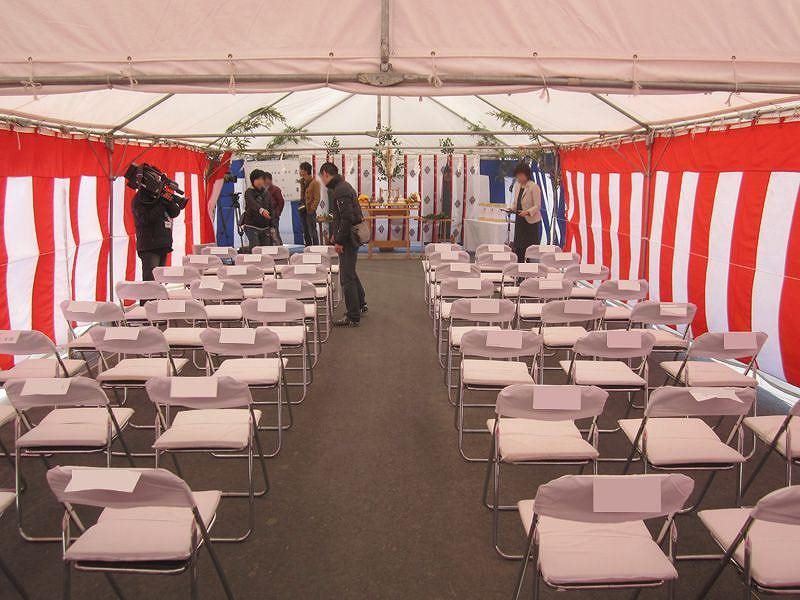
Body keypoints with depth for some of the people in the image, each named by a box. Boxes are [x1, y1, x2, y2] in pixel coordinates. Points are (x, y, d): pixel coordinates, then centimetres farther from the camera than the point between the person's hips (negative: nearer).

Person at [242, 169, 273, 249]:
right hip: (251, 227, -5)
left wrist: (272, 227, 6)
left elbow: (271, 212, 13)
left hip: (265, 227, 5)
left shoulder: (267, 194, 10)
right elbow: (252, 203, -28)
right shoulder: (249, 192, -6)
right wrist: (261, 210, -48)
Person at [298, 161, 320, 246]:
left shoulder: (315, 182, -10)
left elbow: (317, 198, -12)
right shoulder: (302, 181, 13)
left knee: (312, 231, -6)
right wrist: (301, 204, 11)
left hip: (310, 210, -8)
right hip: (303, 210, 8)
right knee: (305, 232, 13)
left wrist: (312, 209, -18)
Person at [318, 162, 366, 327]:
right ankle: (361, 304, 39)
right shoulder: (343, 186, 13)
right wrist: (335, 233, 17)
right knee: (350, 272, 24)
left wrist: (339, 241, -20)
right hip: (351, 237, 10)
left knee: (347, 278, -3)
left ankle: (353, 318, 4)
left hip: (348, 239, -10)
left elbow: (347, 218, -26)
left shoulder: (340, 190, -19)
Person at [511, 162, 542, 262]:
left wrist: (527, 212, -32)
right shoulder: (518, 185, 10)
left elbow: (537, 206, -15)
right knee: (518, 247, 6)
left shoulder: (534, 187, -13)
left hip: (532, 222, -7)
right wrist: (512, 208, -1)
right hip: (520, 220, 7)